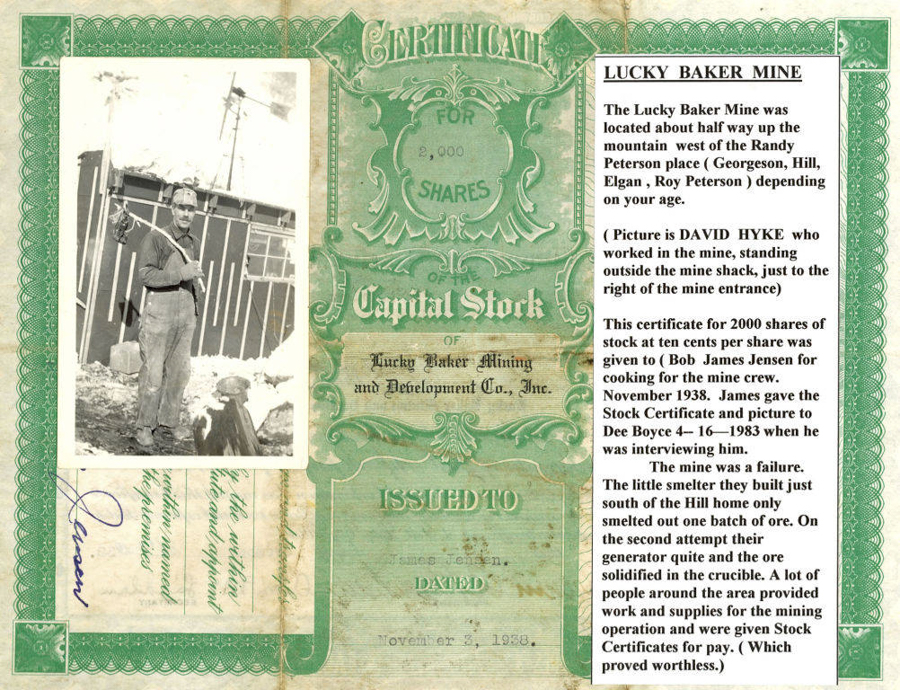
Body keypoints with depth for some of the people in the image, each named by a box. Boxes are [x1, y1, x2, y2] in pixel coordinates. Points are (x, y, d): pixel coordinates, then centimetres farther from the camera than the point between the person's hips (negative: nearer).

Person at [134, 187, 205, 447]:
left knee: (180, 369, 10)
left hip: (186, 309, 6)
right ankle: (145, 425, 5)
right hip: (159, 307, -6)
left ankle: (170, 418, 23)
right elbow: (146, 274, -16)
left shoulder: (193, 243, 12)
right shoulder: (155, 238, -8)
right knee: (153, 371, -4)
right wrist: (181, 274, -24)